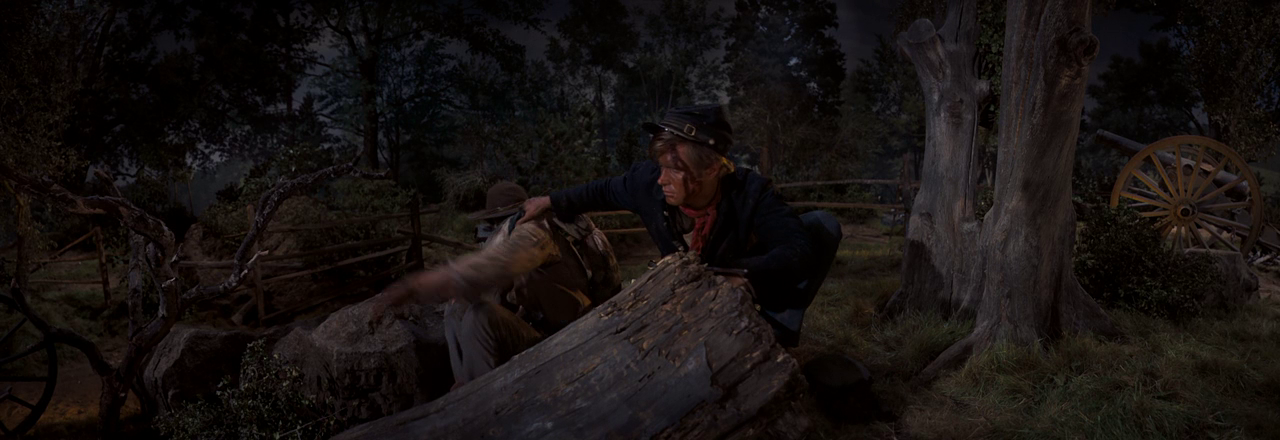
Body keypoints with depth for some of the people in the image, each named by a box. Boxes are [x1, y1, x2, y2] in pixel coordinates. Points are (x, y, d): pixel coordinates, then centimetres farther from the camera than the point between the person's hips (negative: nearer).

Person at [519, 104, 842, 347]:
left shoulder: (750, 193, -36)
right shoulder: (648, 182, -26)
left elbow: (799, 248, -48)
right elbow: (604, 192, -3)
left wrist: (743, 277, -64)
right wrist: (553, 202, 1)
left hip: (746, 285, -3)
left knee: (821, 225, -24)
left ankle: (777, 331, -16)